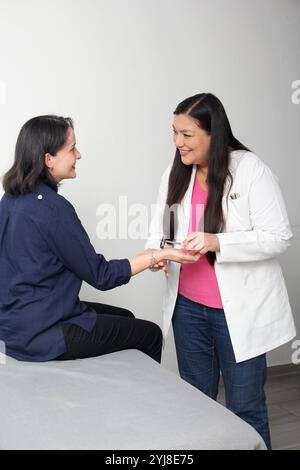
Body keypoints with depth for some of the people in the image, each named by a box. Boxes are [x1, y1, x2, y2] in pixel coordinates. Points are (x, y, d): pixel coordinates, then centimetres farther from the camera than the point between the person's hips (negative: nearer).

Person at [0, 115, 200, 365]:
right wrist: (158, 255, -12)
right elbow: (101, 276, -18)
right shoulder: (53, 208, -24)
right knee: (150, 334, 7)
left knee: (125, 317, 25)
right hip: (42, 335, -9)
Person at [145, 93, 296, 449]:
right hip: (188, 306, 5)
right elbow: (159, 229, 10)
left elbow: (277, 237, -13)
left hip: (240, 309, -4)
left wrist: (216, 242, -25)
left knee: (245, 406, 7)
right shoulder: (175, 175, 4)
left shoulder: (250, 169, -11)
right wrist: (155, 251, -13)